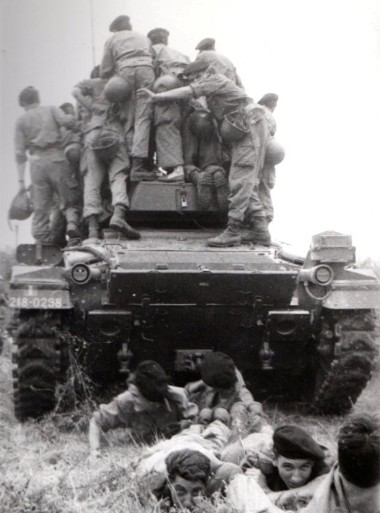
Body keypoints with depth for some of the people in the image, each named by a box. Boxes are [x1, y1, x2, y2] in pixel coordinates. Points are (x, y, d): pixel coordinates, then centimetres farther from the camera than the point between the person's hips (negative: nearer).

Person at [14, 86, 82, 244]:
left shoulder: (22, 120, 13)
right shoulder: (51, 109, 12)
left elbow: (20, 153, 7)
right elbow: (66, 121, -9)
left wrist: (21, 180, 7)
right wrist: (71, 118, 15)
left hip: (37, 161, 1)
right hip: (57, 158, -1)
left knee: (40, 207, 6)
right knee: (71, 200, 5)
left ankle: (42, 240, 0)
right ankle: (72, 223, -22)